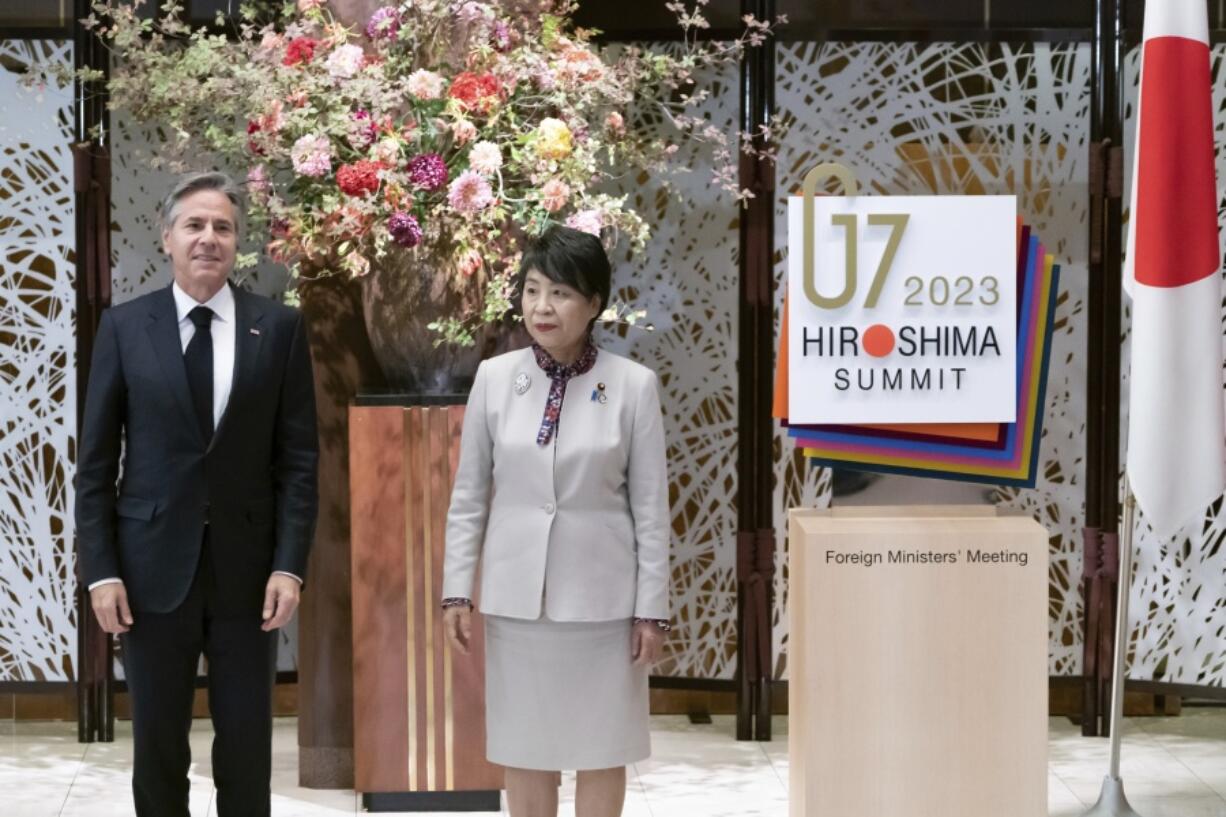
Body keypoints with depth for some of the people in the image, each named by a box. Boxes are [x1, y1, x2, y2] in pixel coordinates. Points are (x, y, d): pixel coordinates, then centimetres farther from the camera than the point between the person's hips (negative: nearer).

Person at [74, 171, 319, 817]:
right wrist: (101, 571, -5)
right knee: (157, 745, 8)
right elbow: (96, 461, 2)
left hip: (247, 566, 0)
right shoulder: (124, 327, 2)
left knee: (247, 745, 7)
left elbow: (298, 457, 1)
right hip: (154, 565, 0)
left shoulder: (279, 328, 2)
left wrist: (289, 565, -7)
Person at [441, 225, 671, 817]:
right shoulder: (494, 377, -2)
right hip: (516, 593, 2)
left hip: (600, 595, -2)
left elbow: (650, 505, -3)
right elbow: (468, 495, 4)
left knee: (600, 747, 10)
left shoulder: (633, 384, -7)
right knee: (523, 746, 11)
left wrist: (652, 607, -4)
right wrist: (457, 590, 1)